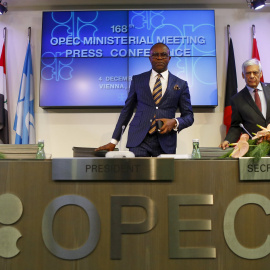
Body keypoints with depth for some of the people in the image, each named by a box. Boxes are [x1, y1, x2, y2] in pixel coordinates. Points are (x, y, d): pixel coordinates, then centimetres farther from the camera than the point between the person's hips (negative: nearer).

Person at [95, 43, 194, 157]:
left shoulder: (180, 84, 9)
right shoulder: (137, 80, 11)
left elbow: (189, 116, 11)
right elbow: (126, 111, 13)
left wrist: (174, 122, -12)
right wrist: (114, 141, 9)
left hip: (165, 143, 0)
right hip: (138, 140, 0)